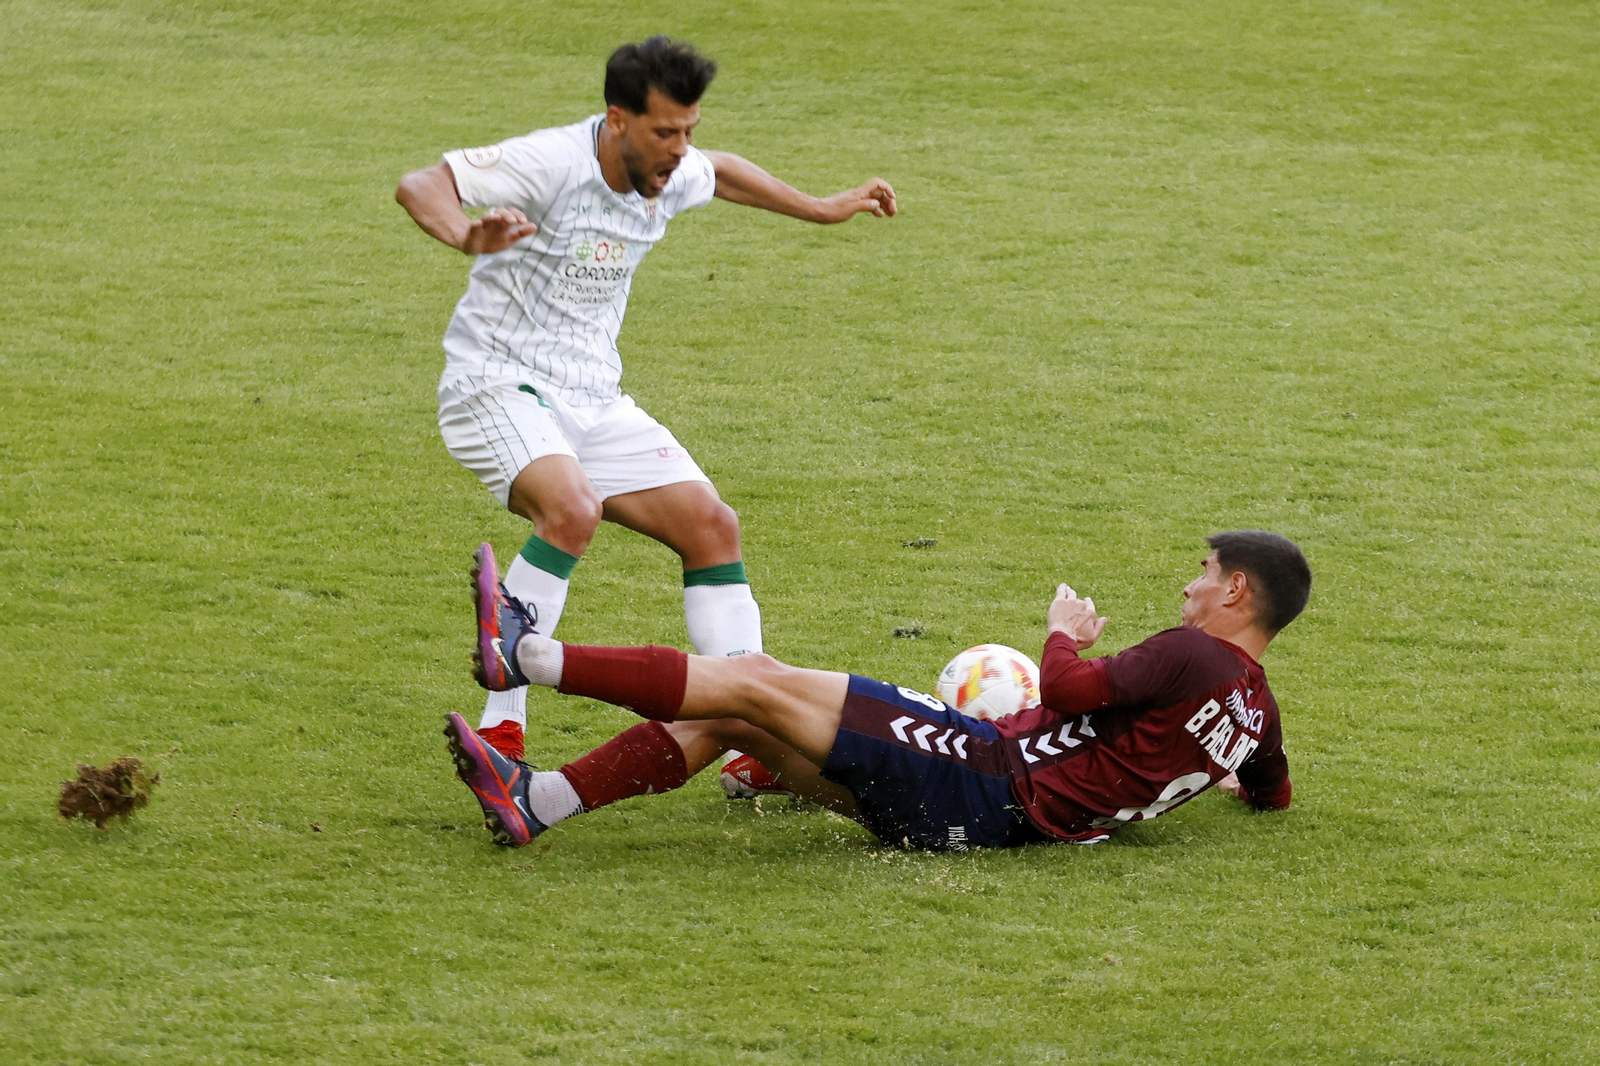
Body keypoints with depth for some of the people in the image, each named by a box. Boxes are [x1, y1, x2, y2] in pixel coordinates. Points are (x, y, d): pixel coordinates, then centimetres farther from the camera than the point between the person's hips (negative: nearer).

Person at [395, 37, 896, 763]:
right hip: (498, 388, -8)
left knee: (711, 525, 2)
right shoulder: (552, 164, -19)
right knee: (572, 511, -34)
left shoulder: (669, 178, 4)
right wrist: (469, 238, -46)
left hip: (592, 402, 8)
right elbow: (419, 186, -25)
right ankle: (498, 731, -30)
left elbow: (721, 175, 29)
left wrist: (820, 210, 35)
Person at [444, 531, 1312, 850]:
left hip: (988, 785, -9)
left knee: (758, 684, -12)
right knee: (725, 722, 7)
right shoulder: (1256, 710, 12)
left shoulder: (1193, 656, -13)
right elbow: (1273, 795, 28)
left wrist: (1064, 636, 3)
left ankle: (525, 655, -10)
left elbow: (1069, 694, -16)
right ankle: (535, 805, 2)